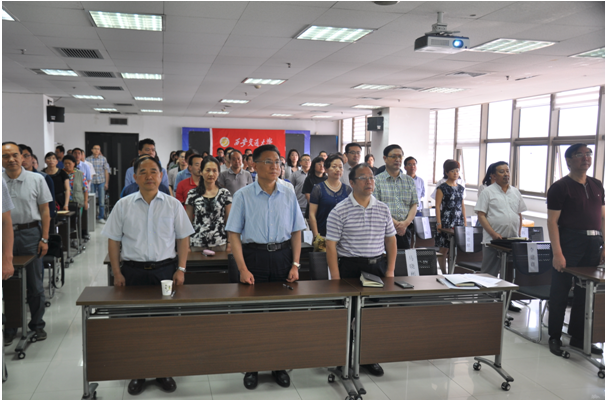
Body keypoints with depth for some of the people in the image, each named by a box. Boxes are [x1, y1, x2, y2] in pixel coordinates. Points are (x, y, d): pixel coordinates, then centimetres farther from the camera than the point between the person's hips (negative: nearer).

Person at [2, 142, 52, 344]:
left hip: (30, 233, 0)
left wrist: (44, 239, -4)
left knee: (35, 284, 8)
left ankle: (37, 325, 22)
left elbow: (44, 211, 2)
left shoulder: (36, 179, 0)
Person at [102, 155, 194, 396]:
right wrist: (117, 273, -1)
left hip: (165, 270, 0)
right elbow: (113, 241, 5)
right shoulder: (123, 205, 3)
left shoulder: (173, 205, 3)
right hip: (133, 271, 0)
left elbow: (183, 239, 4)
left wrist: (180, 269, -3)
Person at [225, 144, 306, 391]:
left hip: (283, 255, 2)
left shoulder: (289, 195, 5)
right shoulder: (243, 195, -3)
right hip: (253, 255, -2)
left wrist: (295, 265, 0)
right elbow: (233, 234, -4)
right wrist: (243, 269, -11)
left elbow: (296, 231, 8)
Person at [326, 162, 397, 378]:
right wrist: (336, 278, -13)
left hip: (377, 266, 4)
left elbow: (391, 240, 12)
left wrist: (390, 271, 3)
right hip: (350, 267, -4)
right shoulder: (340, 211, -7)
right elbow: (331, 245, -9)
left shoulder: (383, 209, 7)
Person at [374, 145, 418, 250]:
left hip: (405, 229, 4)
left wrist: (406, 223, -7)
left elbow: (414, 205, 11)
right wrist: (394, 223, -15)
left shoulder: (409, 181, 16)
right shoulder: (377, 181, 3)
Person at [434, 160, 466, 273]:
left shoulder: (460, 188, 13)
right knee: (444, 249, -2)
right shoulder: (442, 188, -4)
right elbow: (437, 206, -6)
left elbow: (462, 205, 17)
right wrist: (438, 223, -11)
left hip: (458, 222, 5)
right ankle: (444, 273, 6)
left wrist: (464, 221, 13)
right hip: (446, 222, -5)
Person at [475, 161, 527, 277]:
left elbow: (519, 215, 18)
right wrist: (494, 234, -17)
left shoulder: (515, 192, 14)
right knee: (489, 275, -1)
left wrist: (518, 235, 8)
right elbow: (481, 216, -7)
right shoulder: (488, 192, -2)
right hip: (492, 241, -5)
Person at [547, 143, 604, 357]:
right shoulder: (560, 187, -5)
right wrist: (557, 253, -16)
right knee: (560, 292, 2)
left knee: (585, 293, 12)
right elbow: (552, 221, -10)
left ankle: (578, 337, 24)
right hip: (569, 242, -6)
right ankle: (555, 338, 14)